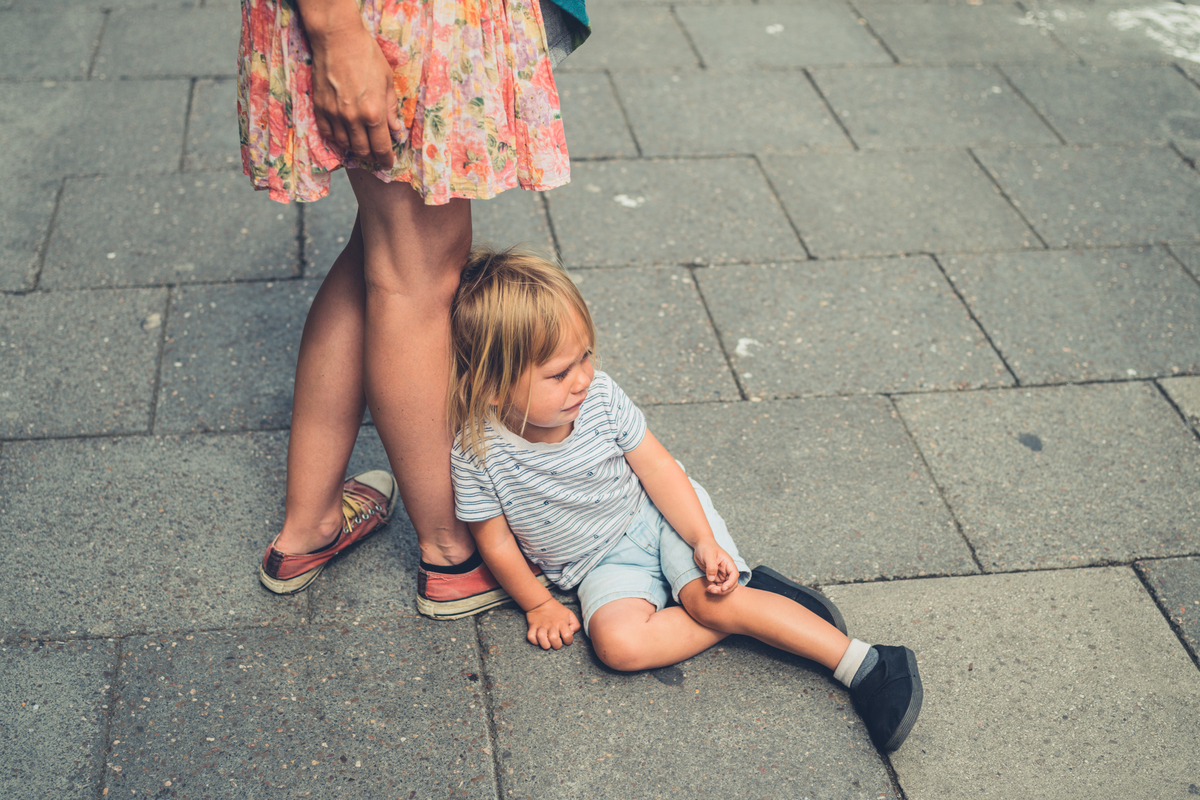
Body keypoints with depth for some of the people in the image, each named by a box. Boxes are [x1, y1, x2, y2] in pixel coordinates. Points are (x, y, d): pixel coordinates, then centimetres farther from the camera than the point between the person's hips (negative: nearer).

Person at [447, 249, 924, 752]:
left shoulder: (600, 398, -17)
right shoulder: (477, 454, -23)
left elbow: (656, 468, -8)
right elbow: (496, 542, -9)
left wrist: (704, 541, -15)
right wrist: (538, 606, 0)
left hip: (659, 516, 0)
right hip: (602, 564, 0)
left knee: (709, 598, -23)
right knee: (617, 642, -28)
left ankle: (864, 665, -18)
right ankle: (746, 608, -13)